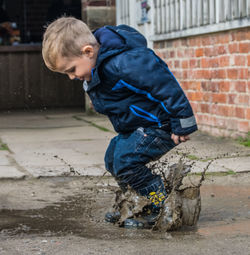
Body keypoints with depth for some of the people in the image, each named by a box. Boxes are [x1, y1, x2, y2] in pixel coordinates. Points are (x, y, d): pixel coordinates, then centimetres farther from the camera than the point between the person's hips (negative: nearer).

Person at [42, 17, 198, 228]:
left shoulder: (123, 63, -32)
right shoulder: (95, 69, 0)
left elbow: (166, 85, -31)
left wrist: (181, 125, -26)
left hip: (161, 125, -10)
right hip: (135, 127, 10)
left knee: (125, 161, -20)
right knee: (113, 158, 14)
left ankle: (162, 207, -7)